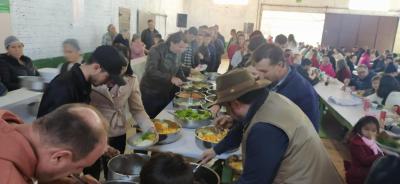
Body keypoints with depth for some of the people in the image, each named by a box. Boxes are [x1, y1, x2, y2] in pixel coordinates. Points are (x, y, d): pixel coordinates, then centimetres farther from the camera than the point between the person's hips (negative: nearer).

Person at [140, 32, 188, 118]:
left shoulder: (178, 53, 0)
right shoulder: (156, 51, -20)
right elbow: (150, 71, -32)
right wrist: (171, 78, -39)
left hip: (166, 92, 6)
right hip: (151, 92, -6)